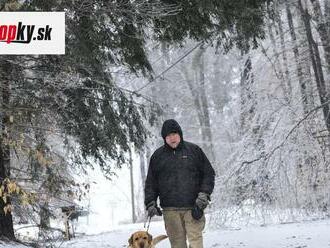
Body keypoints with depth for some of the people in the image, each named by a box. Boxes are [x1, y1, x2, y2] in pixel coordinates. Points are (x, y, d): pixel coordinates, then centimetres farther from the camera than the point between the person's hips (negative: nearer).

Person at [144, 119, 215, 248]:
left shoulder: (194, 150, 8)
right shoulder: (157, 155, 11)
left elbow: (209, 173, 9)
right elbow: (151, 182, 13)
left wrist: (204, 193, -4)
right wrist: (150, 203, 3)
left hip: (193, 207, -1)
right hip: (170, 209, 1)